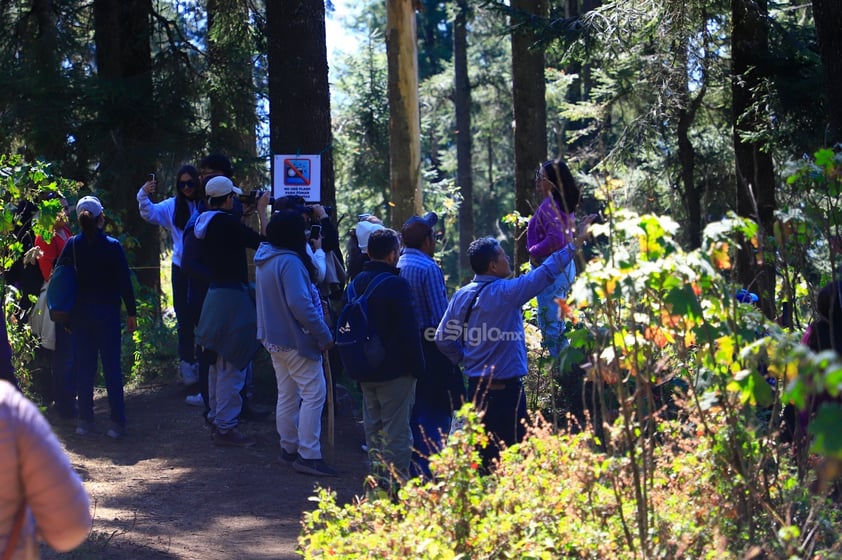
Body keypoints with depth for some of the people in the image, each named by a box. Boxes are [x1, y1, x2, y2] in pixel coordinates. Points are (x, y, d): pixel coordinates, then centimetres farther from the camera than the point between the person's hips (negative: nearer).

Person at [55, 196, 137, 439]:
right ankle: (117, 423, 0)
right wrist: (132, 313, 0)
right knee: (112, 366, 2)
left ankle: (85, 421, 12)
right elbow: (124, 281, -8)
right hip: (107, 313, -2)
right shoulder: (112, 246, -9)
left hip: (80, 314, 2)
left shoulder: (72, 245, -2)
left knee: (84, 367, 10)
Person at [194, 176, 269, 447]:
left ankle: (216, 419, 27)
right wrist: (261, 210, -7)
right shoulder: (227, 222, -17)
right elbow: (262, 241, -17)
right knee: (232, 365, -6)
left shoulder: (204, 224, 10)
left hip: (214, 293, 10)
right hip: (233, 296, -10)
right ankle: (225, 427, -4)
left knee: (218, 362, 18)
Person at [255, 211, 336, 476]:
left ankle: (289, 449, 23)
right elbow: (300, 305, -27)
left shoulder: (264, 260, 10)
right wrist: (324, 335, -20)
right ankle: (308, 455, -9)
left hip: (275, 339, 10)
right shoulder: (290, 262, -22)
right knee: (314, 393, -7)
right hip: (296, 339, -10)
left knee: (287, 394, 16)